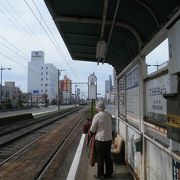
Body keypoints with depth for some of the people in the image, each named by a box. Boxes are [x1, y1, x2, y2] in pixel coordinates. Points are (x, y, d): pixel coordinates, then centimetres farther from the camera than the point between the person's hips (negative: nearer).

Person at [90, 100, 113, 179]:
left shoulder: (97, 116, -17)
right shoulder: (108, 115, 1)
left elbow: (92, 130, -10)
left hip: (100, 139, -6)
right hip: (109, 138, 6)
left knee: (100, 158, 7)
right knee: (108, 157, 17)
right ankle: (109, 173, 29)